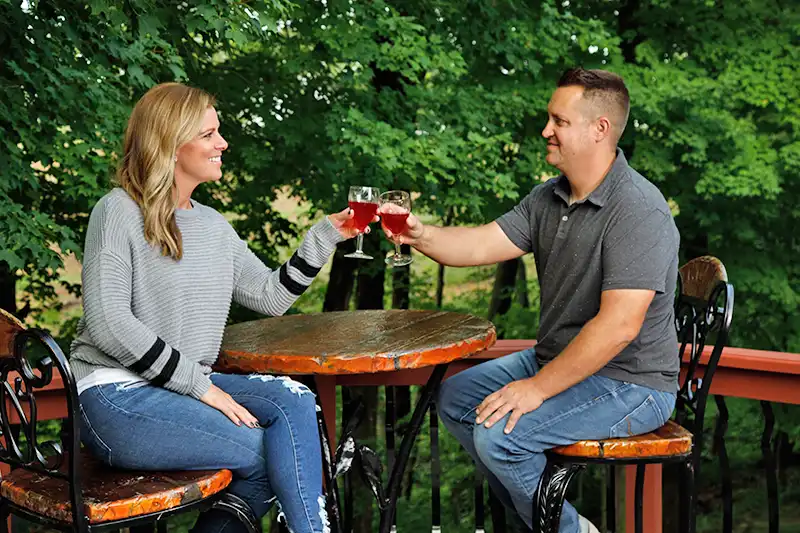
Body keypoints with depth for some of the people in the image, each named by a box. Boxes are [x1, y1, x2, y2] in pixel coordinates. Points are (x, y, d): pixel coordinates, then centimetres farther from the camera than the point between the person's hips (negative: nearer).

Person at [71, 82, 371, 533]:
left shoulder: (214, 226, 15)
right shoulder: (119, 212, -8)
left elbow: (271, 296, 17)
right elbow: (108, 324, -16)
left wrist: (325, 236, 9)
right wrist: (201, 385, -17)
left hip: (185, 386, 7)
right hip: (115, 397, -7)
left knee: (293, 399, -18)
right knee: (271, 455, -18)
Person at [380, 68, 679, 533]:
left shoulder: (637, 211, -24)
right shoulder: (548, 199, 6)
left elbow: (618, 326, -29)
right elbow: (483, 244, 1)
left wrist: (538, 388, -26)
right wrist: (421, 235, -19)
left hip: (628, 383, -10)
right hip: (556, 359, 10)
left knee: (499, 435, -23)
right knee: (456, 399, 12)